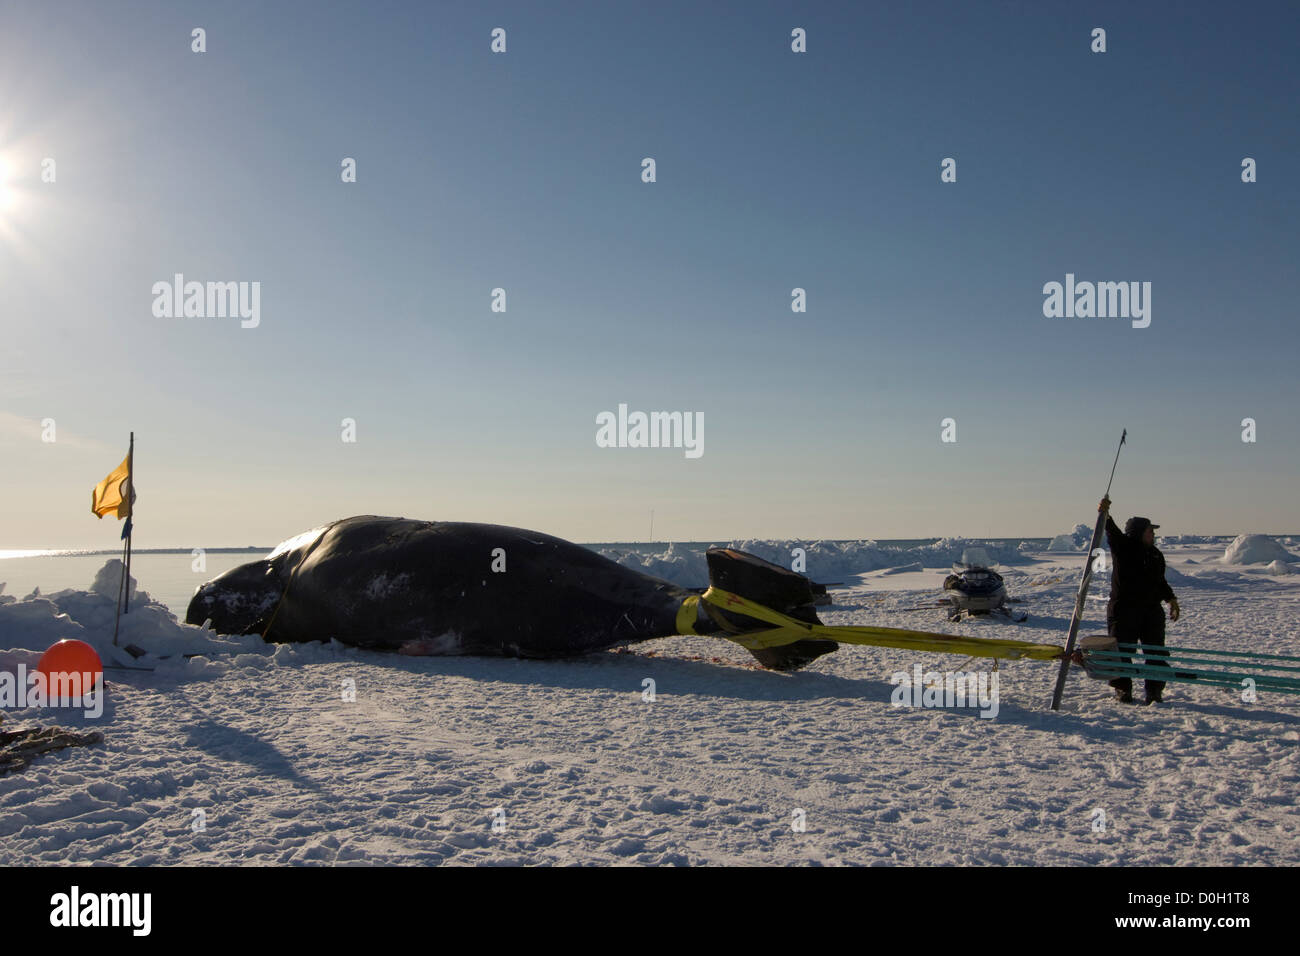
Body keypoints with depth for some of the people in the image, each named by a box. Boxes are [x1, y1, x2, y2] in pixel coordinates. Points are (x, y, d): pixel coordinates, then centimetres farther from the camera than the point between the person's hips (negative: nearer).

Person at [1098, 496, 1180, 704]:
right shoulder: (1123, 546, -4)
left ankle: (1154, 691, 13)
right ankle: (1122, 689, 12)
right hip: (1123, 609, -5)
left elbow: (1160, 581, 24)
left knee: (1156, 652, 4)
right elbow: (1113, 533, -25)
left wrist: (1171, 599, 15)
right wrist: (1105, 515, -44)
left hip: (1151, 610, 5)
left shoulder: (1155, 554, 14)